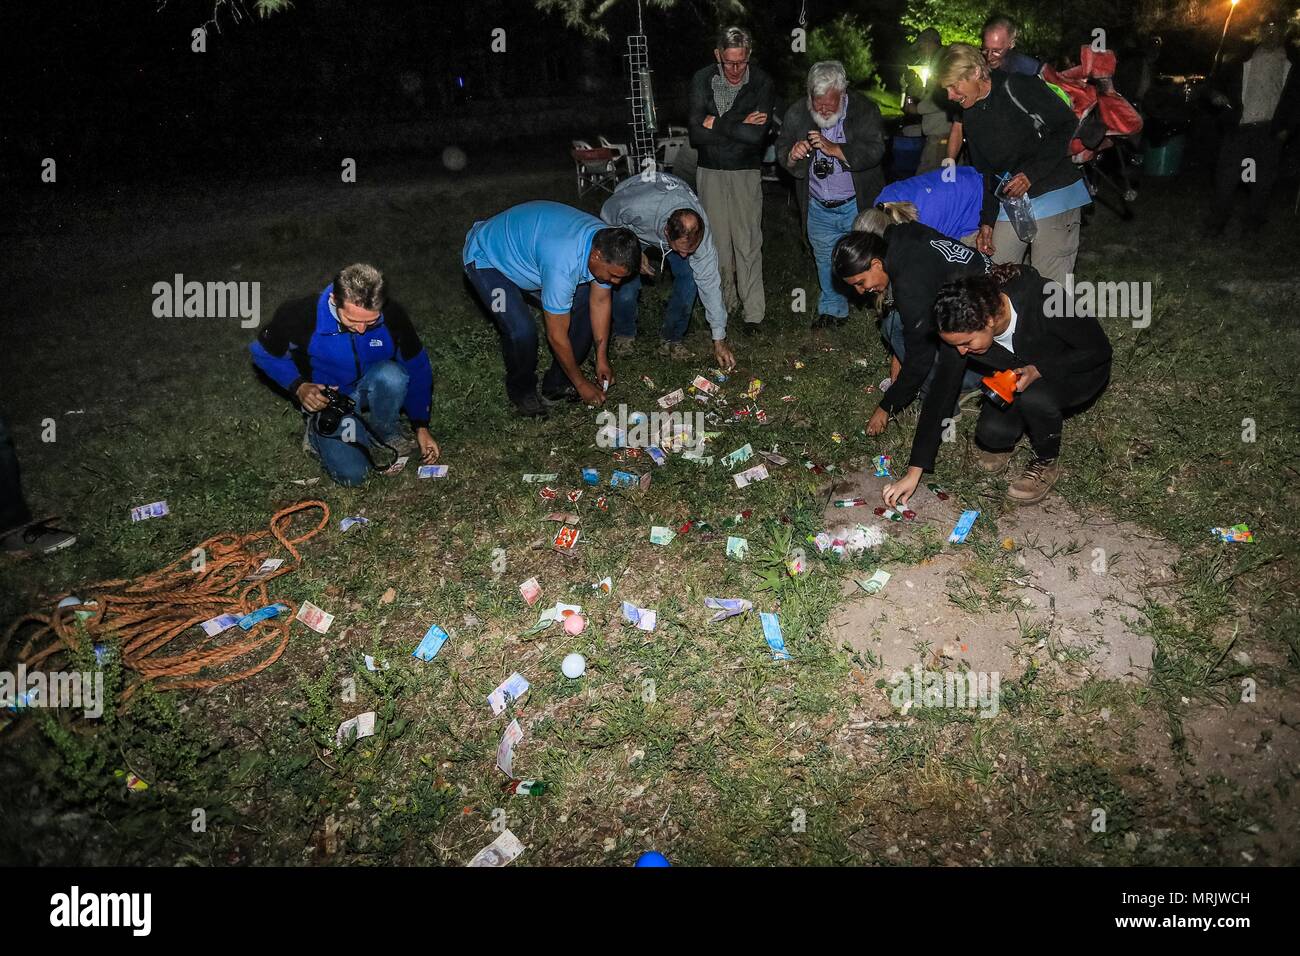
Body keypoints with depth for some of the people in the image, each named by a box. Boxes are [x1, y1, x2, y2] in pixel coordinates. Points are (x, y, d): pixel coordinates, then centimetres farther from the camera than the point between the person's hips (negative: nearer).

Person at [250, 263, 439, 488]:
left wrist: (421, 427, -7)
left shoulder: (392, 314, -21)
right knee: (352, 474, -22)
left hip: (374, 396, 1)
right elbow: (264, 352, -5)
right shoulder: (302, 315, -25)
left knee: (391, 375, -35)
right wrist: (299, 387, -21)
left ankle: (390, 436, -6)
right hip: (327, 399, -1)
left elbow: (417, 368, -6)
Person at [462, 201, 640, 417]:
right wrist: (581, 383, -18)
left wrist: (602, 359, 0)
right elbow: (557, 336, -30)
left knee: (584, 303, -3)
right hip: (486, 258, -8)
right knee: (521, 331, -25)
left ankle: (558, 383, 12)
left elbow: (600, 302, -3)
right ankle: (521, 390, 6)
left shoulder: (607, 243, -18)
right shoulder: (563, 265, -42)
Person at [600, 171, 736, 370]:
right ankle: (624, 336, 10)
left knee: (689, 277, -17)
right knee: (626, 286, -19)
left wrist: (719, 340, -26)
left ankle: (672, 338, 3)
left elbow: (709, 281, -28)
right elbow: (607, 213, -21)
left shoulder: (699, 230, -36)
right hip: (628, 227, -2)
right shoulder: (637, 207, -46)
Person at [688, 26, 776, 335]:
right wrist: (740, 127, -17)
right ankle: (726, 303, 22)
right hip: (710, 171, 2)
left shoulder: (762, 83, -8)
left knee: (748, 243, -1)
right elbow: (696, 132, -13)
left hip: (746, 172, -2)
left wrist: (717, 124, -14)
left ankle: (754, 313, 4)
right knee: (718, 241, 8)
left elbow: (757, 135, -19)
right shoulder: (702, 80, -3)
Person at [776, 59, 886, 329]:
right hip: (818, 208, 4)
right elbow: (781, 149, 2)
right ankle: (833, 309, 32)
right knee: (826, 261, 16)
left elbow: (874, 150, -23)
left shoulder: (864, 109, -13)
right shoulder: (797, 113, -4)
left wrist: (833, 148, -33)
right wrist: (792, 155, -23)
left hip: (857, 205, -3)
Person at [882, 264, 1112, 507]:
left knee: (1034, 396, -34)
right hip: (1021, 376, 3)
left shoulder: (1042, 300, -37)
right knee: (992, 433, -23)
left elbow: (1099, 349, -22)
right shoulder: (962, 328, -24)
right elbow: (940, 395, -19)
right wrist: (913, 472, -21)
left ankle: (1047, 463, -6)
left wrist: (1038, 370, -36)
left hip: (1079, 370, -3)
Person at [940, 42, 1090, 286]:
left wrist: (1032, 173, -18)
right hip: (1011, 202, 7)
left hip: (1053, 193, -7)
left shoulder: (1017, 87, -11)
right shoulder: (970, 118, 11)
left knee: (1050, 283, -8)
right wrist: (987, 221, 9)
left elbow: (1068, 125, -11)